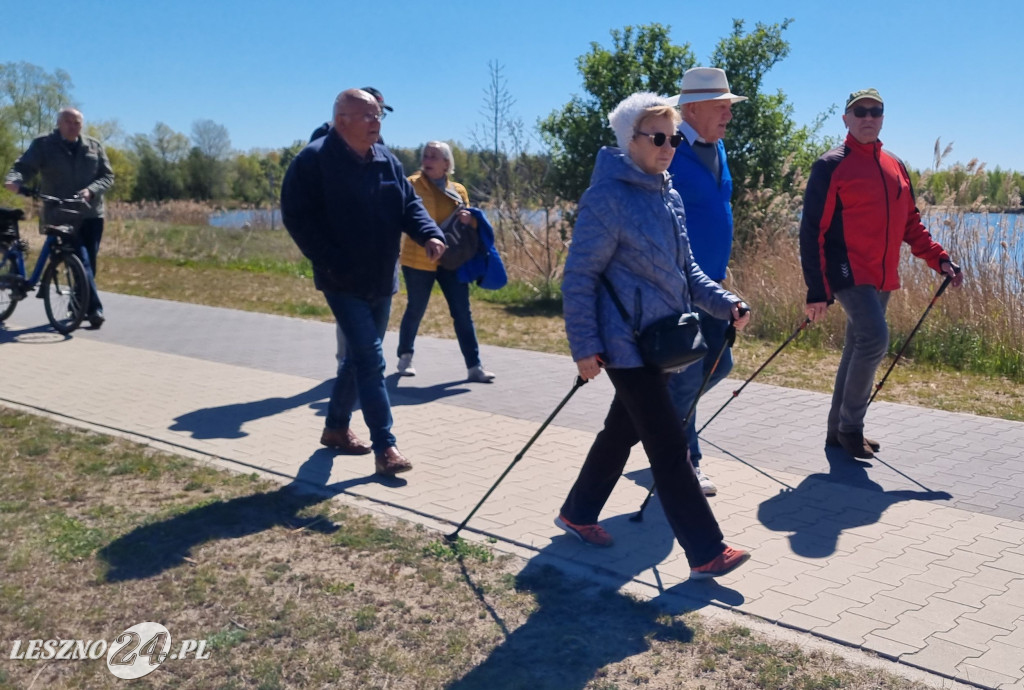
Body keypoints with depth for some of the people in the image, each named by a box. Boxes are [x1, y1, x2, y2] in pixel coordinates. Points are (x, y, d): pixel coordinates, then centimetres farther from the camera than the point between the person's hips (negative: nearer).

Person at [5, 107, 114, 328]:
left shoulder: (94, 146, 9)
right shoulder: (43, 145, 2)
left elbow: (107, 176, 5)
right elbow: (24, 167, -5)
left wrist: (91, 190, -14)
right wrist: (15, 180, -29)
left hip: (91, 214, 4)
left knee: (89, 262, 6)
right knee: (81, 260, -15)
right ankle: (94, 308, -16)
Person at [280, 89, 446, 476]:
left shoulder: (387, 161, 8)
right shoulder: (313, 161, -12)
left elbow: (409, 204, 10)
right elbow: (296, 217, -14)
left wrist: (429, 234, -11)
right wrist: (331, 263, -20)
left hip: (382, 281, 7)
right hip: (344, 282, -7)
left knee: (358, 357, 16)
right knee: (371, 360, -13)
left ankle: (336, 427, 34)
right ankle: (385, 447, -9)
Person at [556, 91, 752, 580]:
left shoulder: (670, 196, 11)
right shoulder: (607, 197, -14)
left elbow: (685, 268, 17)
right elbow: (579, 275, -14)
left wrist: (726, 304, 3)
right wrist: (584, 346, -17)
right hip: (625, 344, -9)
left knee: (623, 428, 19)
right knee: (669, 443, -7)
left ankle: (578, 513, 36)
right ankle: (706, 553, 0)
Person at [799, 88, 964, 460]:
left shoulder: (895, 166, 13)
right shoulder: (831, 166, -7)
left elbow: (910, 223, 20)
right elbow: (812, 231, -10)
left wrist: (940, 259, 6)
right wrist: (817, 290, -16)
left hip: (882, 277, 7)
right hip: (848, 272, -7)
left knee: (858, 350, 11)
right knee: (875, 339, -20)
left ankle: (840, 429, 21)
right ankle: (850, 426, -5)